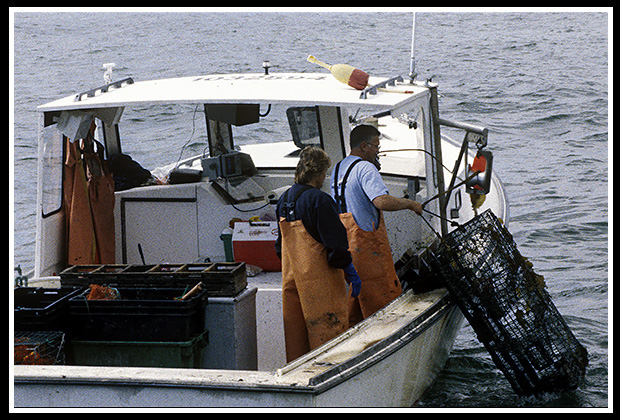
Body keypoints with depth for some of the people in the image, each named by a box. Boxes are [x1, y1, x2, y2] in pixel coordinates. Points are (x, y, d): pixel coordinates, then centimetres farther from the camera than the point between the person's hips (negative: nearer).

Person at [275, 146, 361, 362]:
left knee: (296, 331, 13)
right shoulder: (319, 201, -17)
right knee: (327, 328, -1)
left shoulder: (284, 200, 8)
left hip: (291, 277, 8)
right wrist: (351, 272, -11)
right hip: (319, 278, -8)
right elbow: (335, 242, -18)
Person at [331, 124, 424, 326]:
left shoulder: (337, 169, 16)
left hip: (345, 245, 9)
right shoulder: (365, 168, -13)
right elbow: (382, 201, -28)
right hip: (368, 247, -9)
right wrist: (410, 204, -13)